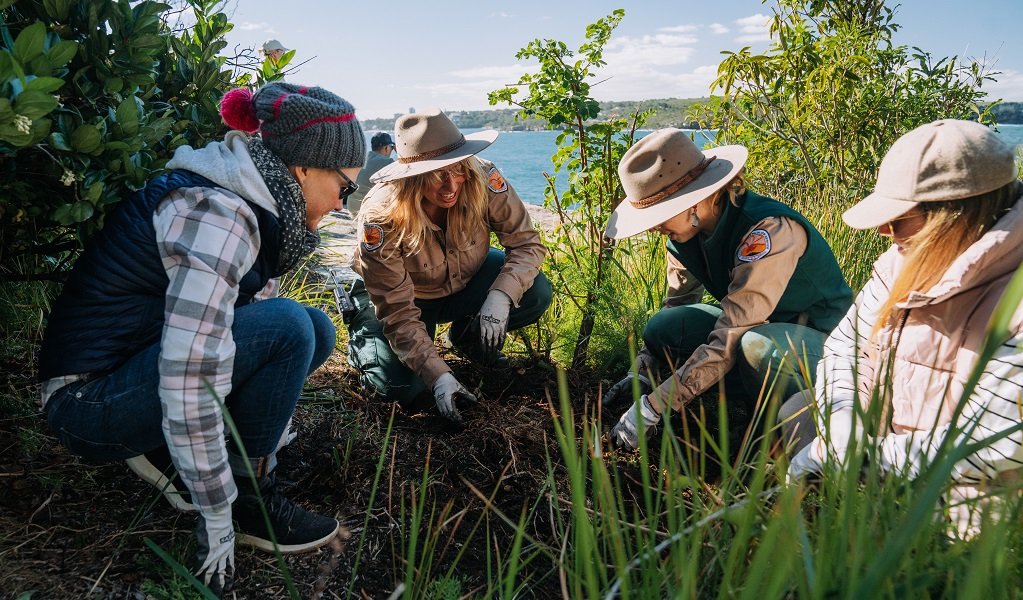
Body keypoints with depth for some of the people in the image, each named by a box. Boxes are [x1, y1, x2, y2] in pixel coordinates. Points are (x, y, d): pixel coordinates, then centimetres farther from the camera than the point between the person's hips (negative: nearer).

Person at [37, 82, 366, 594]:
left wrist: (273, 423, 15)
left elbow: (255, 307, 13)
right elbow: (190, 381, -31)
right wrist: (217, 522, -23)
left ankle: (171, 452, 5)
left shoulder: (251, 202, 2)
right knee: (288, 328, -25)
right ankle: (251, 500, -6)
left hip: (140, 356, 9)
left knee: (316, 332, 2)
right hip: (90, 399, -9)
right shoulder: (216, 215, -26)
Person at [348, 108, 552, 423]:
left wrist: (501, 295, -37)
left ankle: (468, 337, 9)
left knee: (536, 293, -22)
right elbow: (397, 312, -30)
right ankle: (361, 337, 14)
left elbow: (526, 242, -19)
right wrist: (438, 375, -38)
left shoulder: (484, 181, -29)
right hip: (406, 297, -3)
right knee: (402, 387, -22)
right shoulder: (381, 219, -35)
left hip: (464, 284, 3)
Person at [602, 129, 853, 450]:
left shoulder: (768, 231, -33)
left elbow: (728, 342, -36)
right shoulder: (686, 231, -9)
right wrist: (641, 374, -5)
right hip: (758, 325, 7)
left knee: (758, 346, -39)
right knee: (663, 328, -13)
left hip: (822, 337, -7)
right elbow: (675, 303, 5)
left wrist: (650, 408, -35)